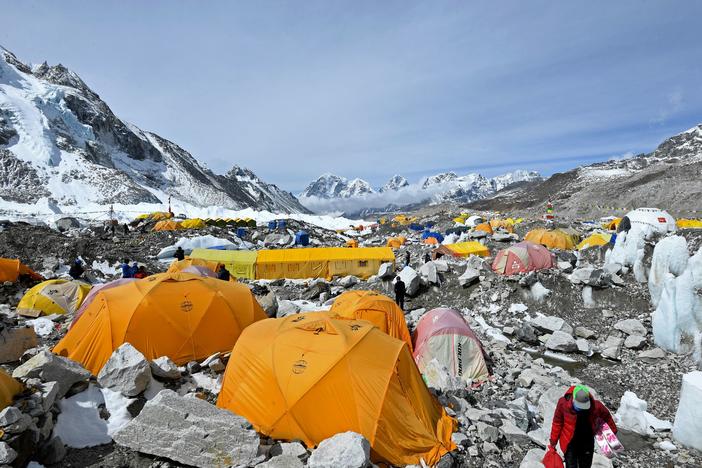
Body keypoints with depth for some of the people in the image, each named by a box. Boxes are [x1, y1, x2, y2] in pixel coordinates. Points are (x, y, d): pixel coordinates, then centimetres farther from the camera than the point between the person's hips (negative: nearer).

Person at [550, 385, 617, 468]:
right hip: (570, 442, -3)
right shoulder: (563, 403, -23)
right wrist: (553, 440, -3)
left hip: (587, 442, 3)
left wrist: (613, 431, 16)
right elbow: (557, 422, -10)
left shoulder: (596, 406, -19)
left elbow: (607, 416, 5)